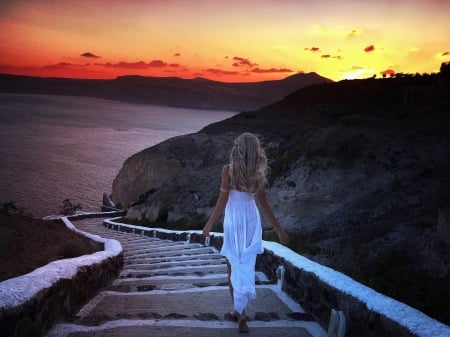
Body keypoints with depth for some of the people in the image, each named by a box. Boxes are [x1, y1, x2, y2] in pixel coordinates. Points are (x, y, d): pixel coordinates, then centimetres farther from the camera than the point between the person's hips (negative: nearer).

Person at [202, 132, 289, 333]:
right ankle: (240, 311, 8)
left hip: (234, 220, -3)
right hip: (252, 220, 3)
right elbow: (264, 205, 1)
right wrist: (279, 230, 9)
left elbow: (223, 200, -11)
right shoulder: (258, 173, -1)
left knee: (233, 267, 10)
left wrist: (210, 224, -1)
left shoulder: (229, 169, -11)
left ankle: (239, 310, 15)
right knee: (246, 267, 9)